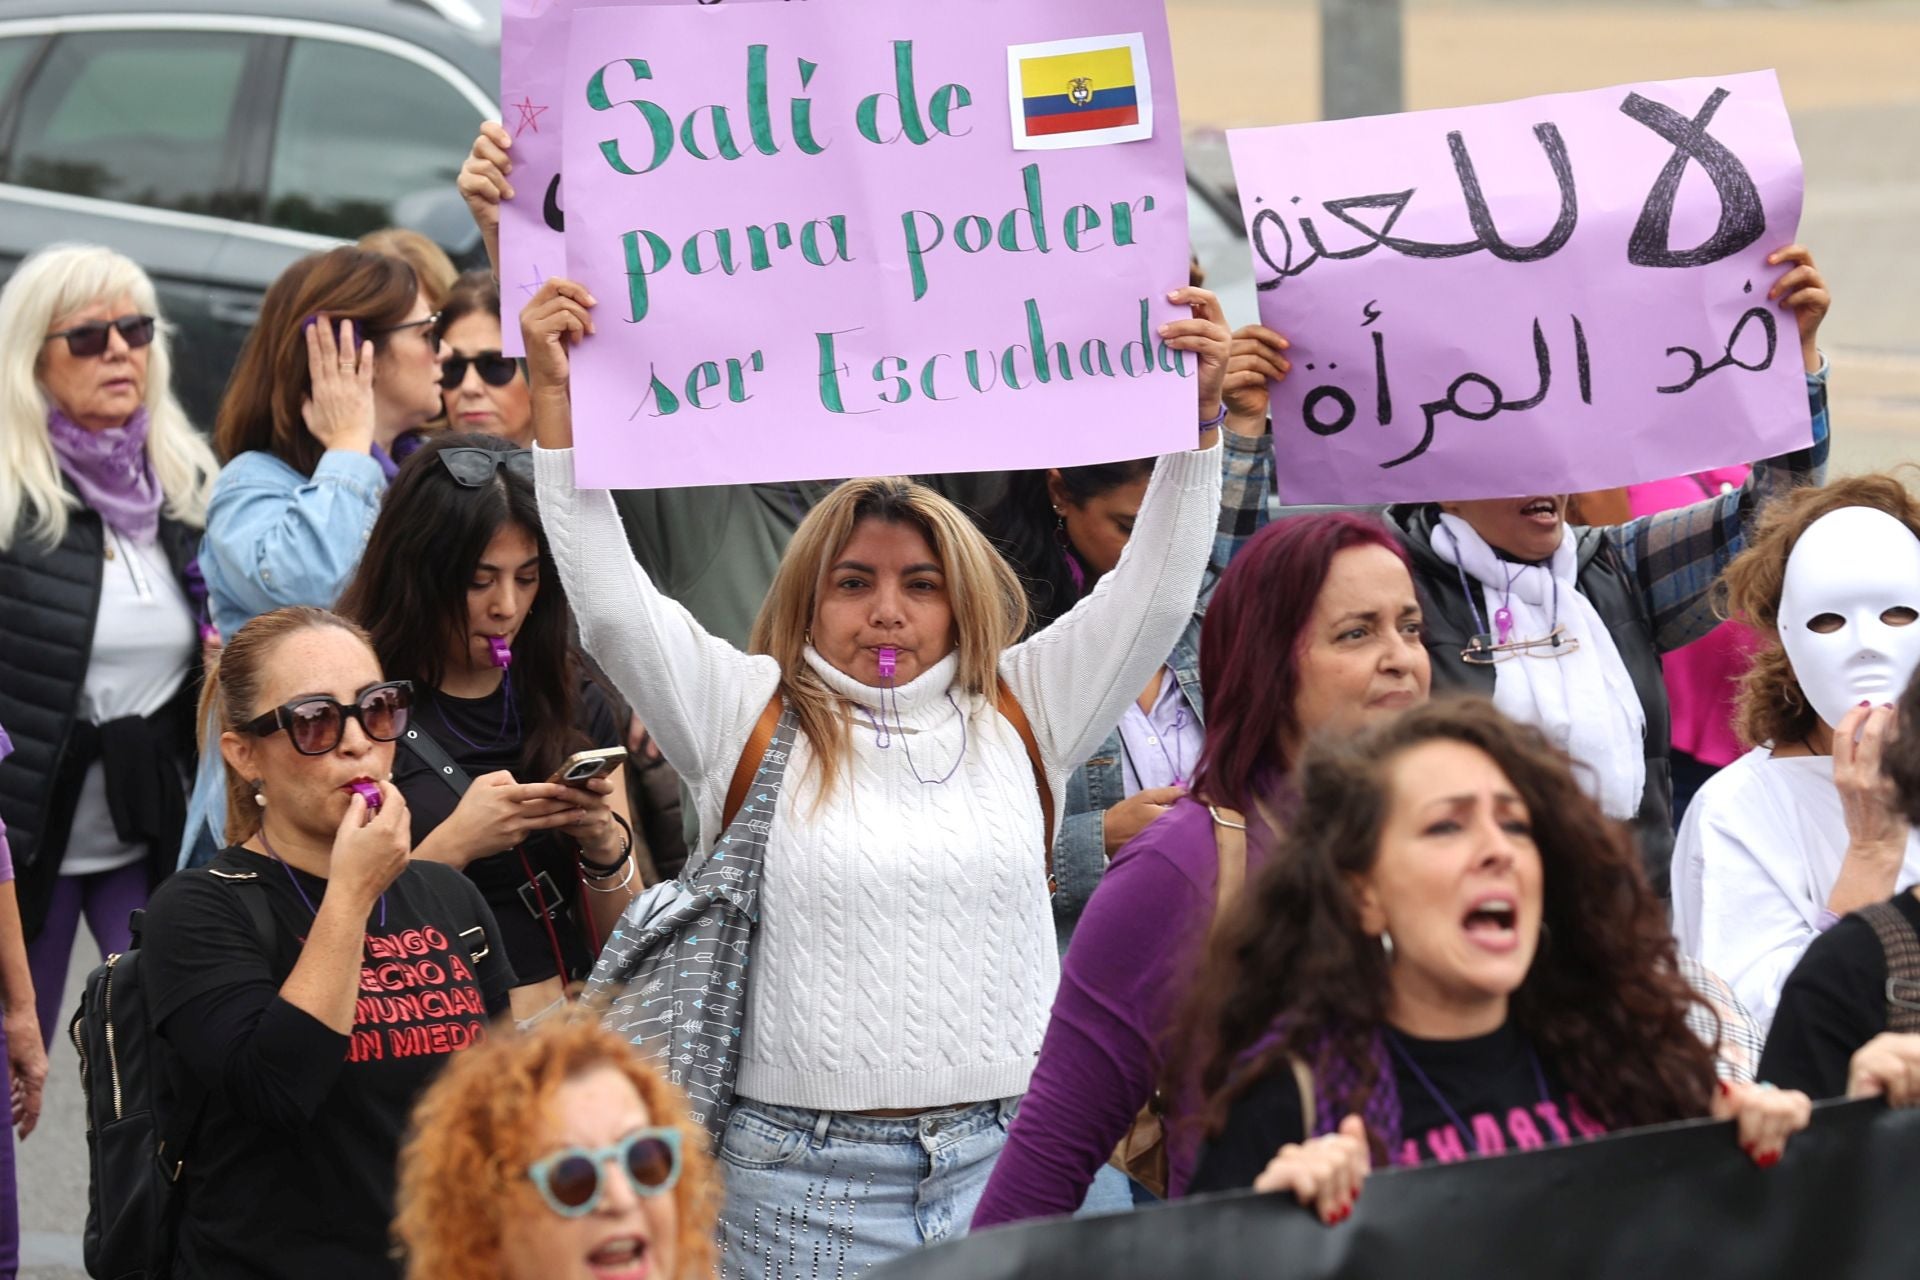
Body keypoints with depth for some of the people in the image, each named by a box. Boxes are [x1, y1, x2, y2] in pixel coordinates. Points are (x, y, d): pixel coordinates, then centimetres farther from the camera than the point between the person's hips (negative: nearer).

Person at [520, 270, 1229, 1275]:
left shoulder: (1020, 712, 11)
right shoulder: (747, 714, 5)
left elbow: (1152, 590, 6)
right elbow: (610, 598, -3)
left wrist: (1199, 413, -5)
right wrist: (556, 401, -10)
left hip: (1004, 1155, 2)